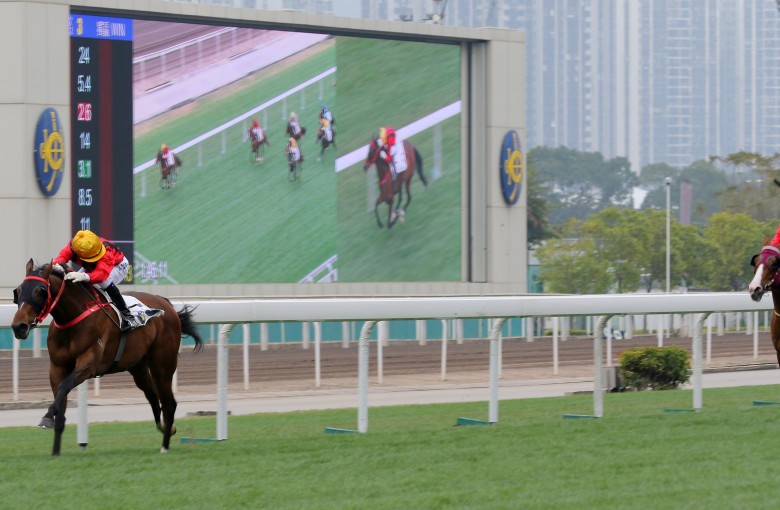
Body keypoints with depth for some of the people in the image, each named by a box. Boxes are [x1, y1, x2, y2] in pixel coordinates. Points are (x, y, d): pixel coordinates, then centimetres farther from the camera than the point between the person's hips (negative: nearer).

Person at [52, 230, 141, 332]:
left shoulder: (106, 254, -48)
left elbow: (102, 273, -64)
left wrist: (85, 276, -85)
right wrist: (57, 265, -67)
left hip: (118, 265, -6)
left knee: (106, 283, -37)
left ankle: (126, 315, -28)